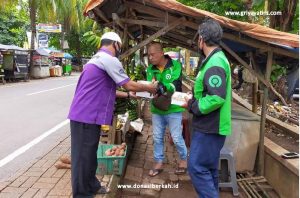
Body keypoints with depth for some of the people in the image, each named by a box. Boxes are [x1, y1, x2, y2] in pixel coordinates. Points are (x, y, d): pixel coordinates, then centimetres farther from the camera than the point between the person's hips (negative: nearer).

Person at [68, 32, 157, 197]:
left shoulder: (97, 58, 20)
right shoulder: (109, 59, -11)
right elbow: (129, 85, -9)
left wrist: (128, 95, 26)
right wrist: (149, 88, 7)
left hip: (85, 114, 10)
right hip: (87, 116, -10)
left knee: (89, 154, 19)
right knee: (83, 157, 1)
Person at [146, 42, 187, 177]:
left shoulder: (175, 65, -12)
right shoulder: (150, 69, 0)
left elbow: (176, 85, -21)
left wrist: (164, 86, -38)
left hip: (173, 109, -4)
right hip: (157, 109, 4)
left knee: (177, 138, 7)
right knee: (157, 138, 13)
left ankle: (183, 159, 32)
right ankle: (158, 163, 30)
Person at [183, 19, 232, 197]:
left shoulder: (214, 63, -19)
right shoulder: (216, 59, 14)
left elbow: (216, 98, -29)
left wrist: (192, 106, -15)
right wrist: (194, 99, 8)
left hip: (210, 127, -10)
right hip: (210, 126, 10)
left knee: (197, 167, -4)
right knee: (208, 168, 18)